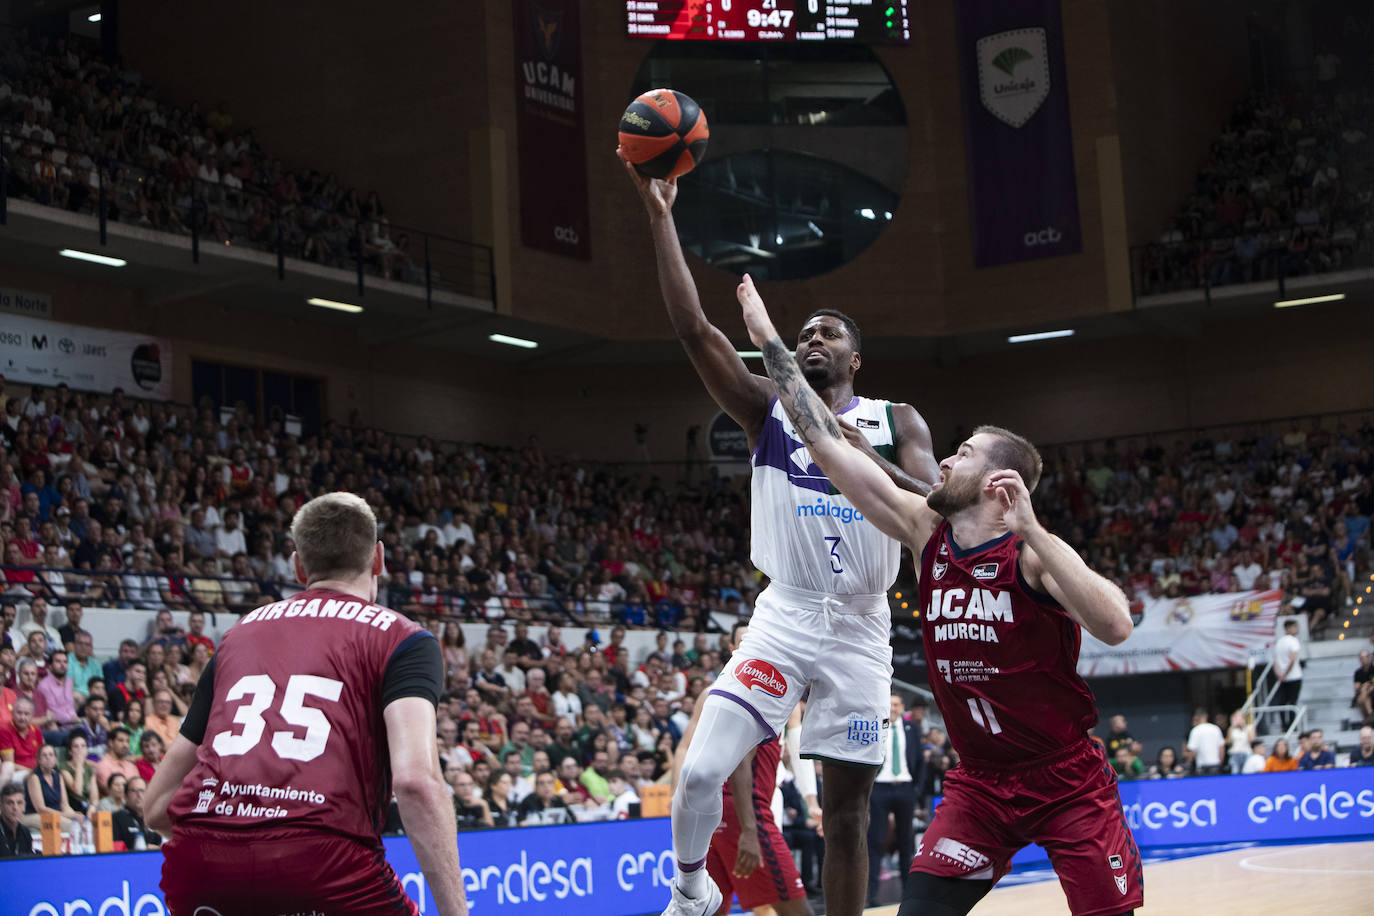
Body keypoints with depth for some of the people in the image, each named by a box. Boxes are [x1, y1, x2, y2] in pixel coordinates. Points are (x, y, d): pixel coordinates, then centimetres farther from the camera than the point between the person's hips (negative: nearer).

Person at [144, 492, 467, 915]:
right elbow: (415, 780, -9)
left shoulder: (237, 634, 25)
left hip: (196, 865, 5)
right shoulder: (402, 638, 11)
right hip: (320, 860, -5)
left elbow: (158, 808, 25)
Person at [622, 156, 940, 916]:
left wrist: (863, 455, -24)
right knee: (701, 771, -15)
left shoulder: (896, 423, 7)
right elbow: (694, 330, -7)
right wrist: (659, 216, -15)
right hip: (784, 617, -1)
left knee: (846, 807, 5)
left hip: (861, 628, 1)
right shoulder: (769, 412, 6)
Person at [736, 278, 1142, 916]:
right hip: (979, 785, 4)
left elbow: (1116, 627, -32)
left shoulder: (1034, 551, -14)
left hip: (1068, 783, -3)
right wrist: (769, 341, 1)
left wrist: (1031, 532, -35)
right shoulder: (924, 530, -2)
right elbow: (826, 445, 0)